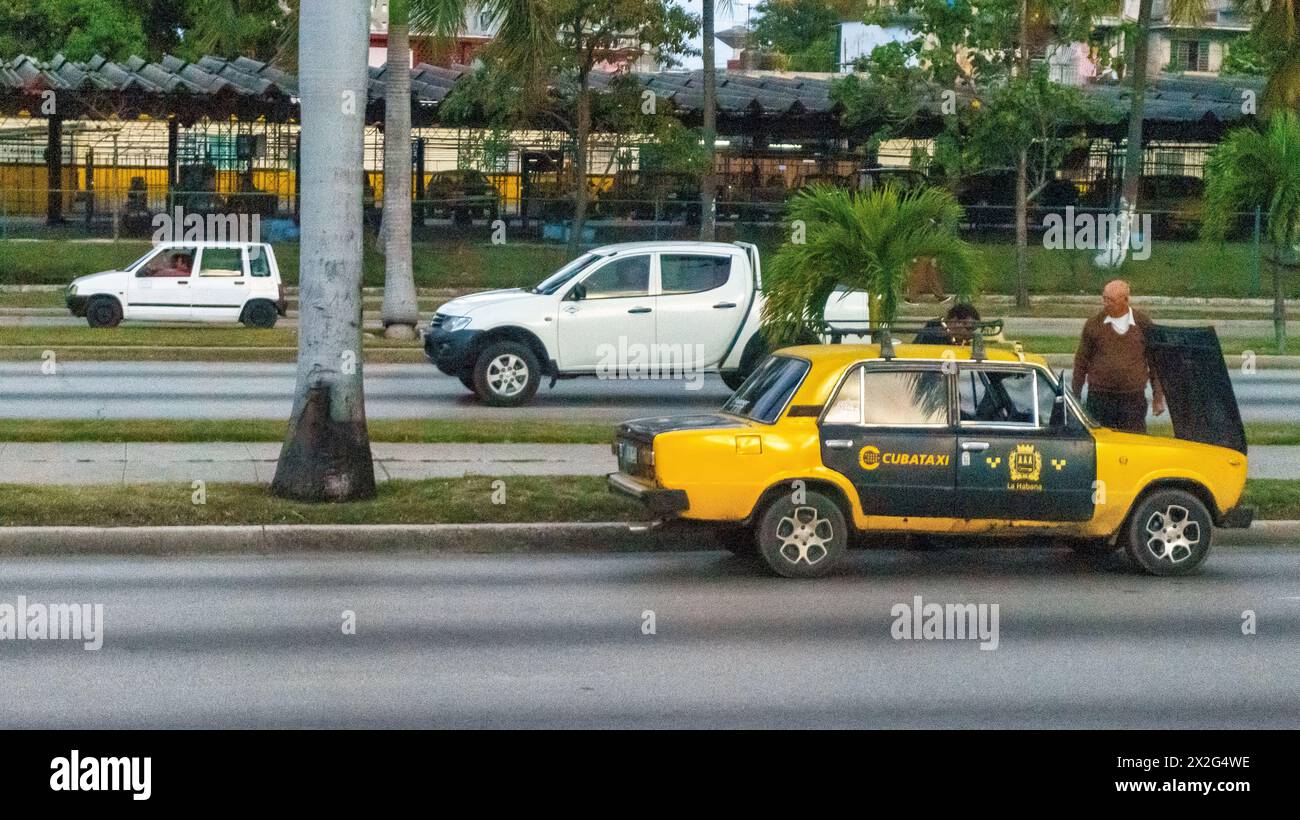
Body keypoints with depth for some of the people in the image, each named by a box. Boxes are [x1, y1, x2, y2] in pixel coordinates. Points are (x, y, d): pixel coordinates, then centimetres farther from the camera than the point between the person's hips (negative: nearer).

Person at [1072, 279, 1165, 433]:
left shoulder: (1143, 324, 3)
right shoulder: (1094, 324, 2)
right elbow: (1081, 361, 8)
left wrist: (1158, 396, 9)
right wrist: (1075, 396, 7)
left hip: (1134, 398, 0)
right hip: (1100, 396, 0)